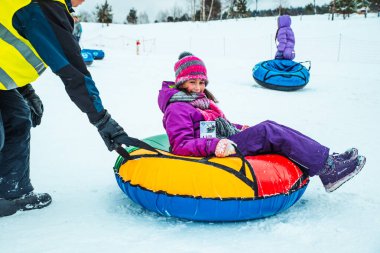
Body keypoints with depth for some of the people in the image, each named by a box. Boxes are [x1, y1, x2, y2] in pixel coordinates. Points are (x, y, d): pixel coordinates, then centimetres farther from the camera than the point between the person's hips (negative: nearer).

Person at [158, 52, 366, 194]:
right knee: (267, 131, -20)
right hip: (215, 154, -9)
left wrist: (239, 129, 11)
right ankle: (327, 167, -20)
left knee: (268, 127, -8)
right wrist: (215, 145, -33)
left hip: (225, 142, 9)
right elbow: (181, 146, -18)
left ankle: (324, 158, -13)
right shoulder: (177, 109, -7)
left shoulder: (202, 101, 23)